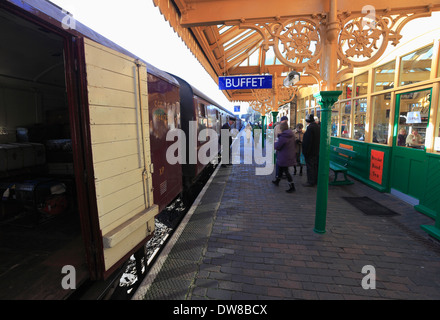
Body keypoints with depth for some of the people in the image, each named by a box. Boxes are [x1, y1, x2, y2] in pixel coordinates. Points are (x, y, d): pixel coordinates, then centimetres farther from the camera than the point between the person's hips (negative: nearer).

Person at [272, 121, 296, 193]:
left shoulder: (283, 136, -22)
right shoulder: (292, 135, 3)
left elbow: (277, 147, -16)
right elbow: (295, 145, 12)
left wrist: (275, 143, 4)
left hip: (284, 157, -8)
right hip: (291, 156, 8)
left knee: (286, 171, 0)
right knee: (281, 168, 23)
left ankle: (292, 187, 3)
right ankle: (277, 181, 39)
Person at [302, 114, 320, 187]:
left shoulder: (310, 128, -19)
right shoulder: (318, 127, 9)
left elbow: (307, 141, -21)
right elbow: (319, 139, 15)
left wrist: (305, 152, -17)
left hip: (311, 152, -9)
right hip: (317, 151, 9)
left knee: (310, 167, -2)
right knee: (315, 166, 16)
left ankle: (311, 182, 3)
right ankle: (315, 180, 25)